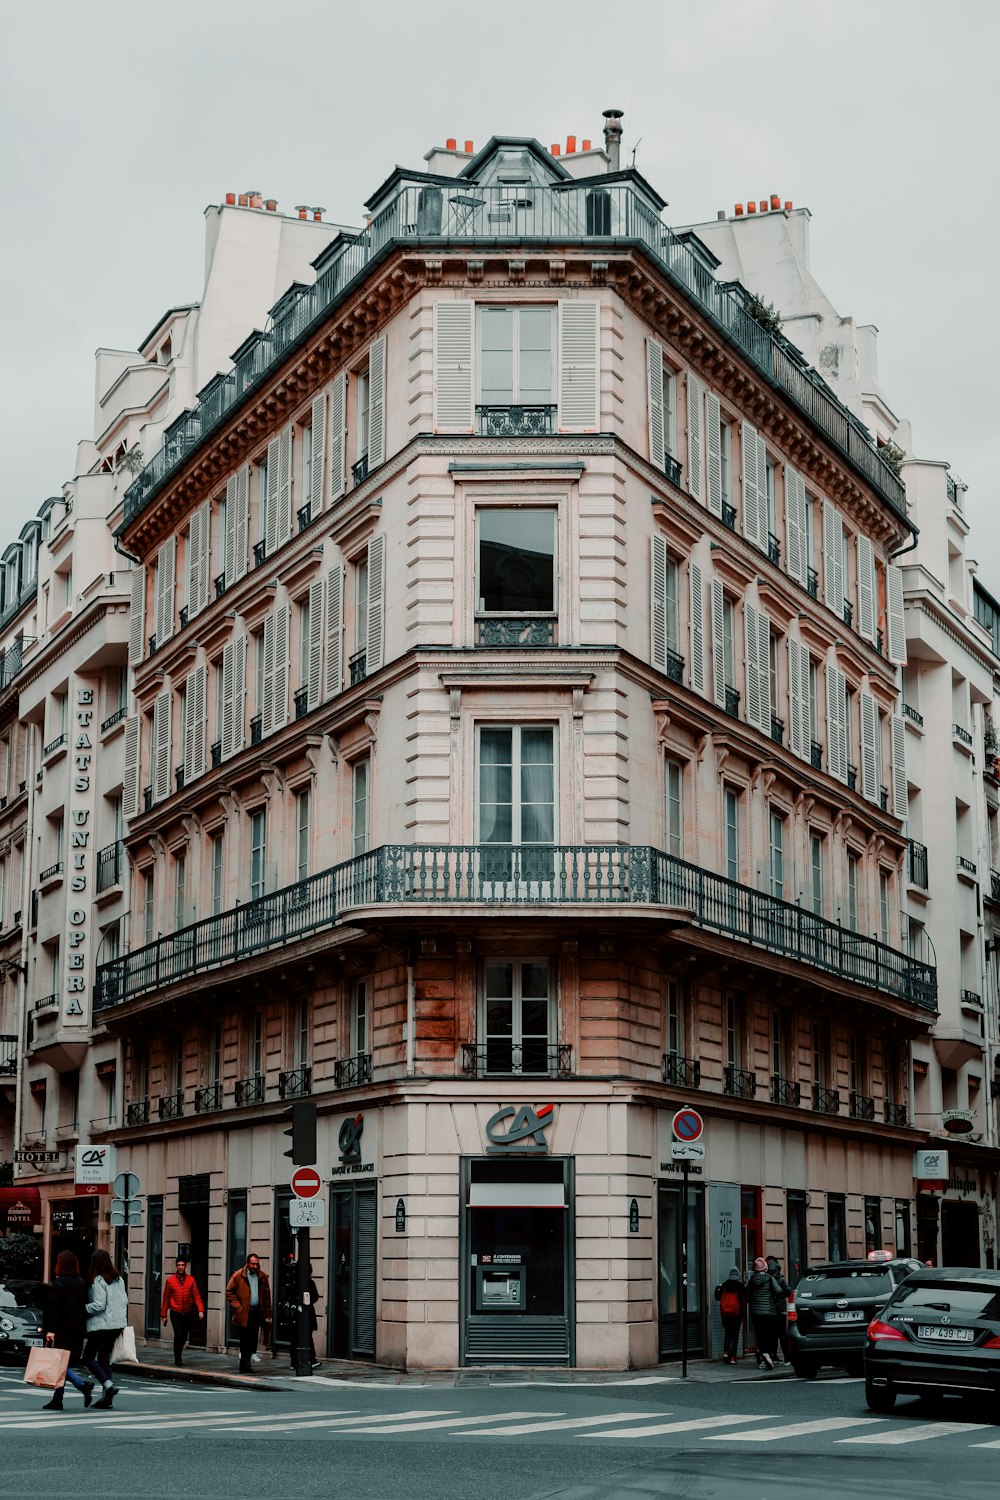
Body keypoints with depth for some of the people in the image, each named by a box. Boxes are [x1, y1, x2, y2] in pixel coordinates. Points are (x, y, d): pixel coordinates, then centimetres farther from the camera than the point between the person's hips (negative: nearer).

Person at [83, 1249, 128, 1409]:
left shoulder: (97, 1281, -14)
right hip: (117, 1324, 8)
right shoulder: (118, 1279, 9)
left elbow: (98, 1305, -17)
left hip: (100, 1324, -8)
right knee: (104, 1358, 12)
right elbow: (125, 1300, 11)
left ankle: (109, 1384, -15)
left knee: (88, 1357, 3)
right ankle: (106, 1398, 8)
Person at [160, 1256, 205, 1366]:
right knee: (178, 1334, -15)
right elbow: (166, 1299, 3)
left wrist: (200, 1310, -14)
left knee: (184, 1337, 8)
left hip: (187, 1314, 2)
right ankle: (177, 1359, -2)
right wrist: (163, 1315, 4)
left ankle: (178, 1356, 31)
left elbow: (196, 1296, -1)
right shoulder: (170, 1280, -1)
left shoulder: (191, 1280, 2)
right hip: (175, 1313, -2)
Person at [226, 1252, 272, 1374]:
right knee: (245, 1339, -3)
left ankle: (245, 1363, 12)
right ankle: (245, 1365, 2)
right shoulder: (238, 1276, -1)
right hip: (244, 1313, -3)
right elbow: (229, 1292, 2)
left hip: (257, 1312, 3)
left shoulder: (262, 1277, 8)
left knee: (253, 1338, 2)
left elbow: (267, 1296, 10)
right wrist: (237, 1306, -7)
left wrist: (267, 1314, 5)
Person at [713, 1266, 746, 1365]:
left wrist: (717, 1288, 22)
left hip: (725, 1314, 2)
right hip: (737, 1314, -2)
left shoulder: (724, 1285, -1)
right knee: (735, 1335, 4)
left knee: (727, 1334, 15)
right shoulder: (740, 1286, -7)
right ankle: (733, 1357, 0)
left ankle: (726, 1352, -4)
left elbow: (717, 1298, 7)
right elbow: (745, 1299, -5)